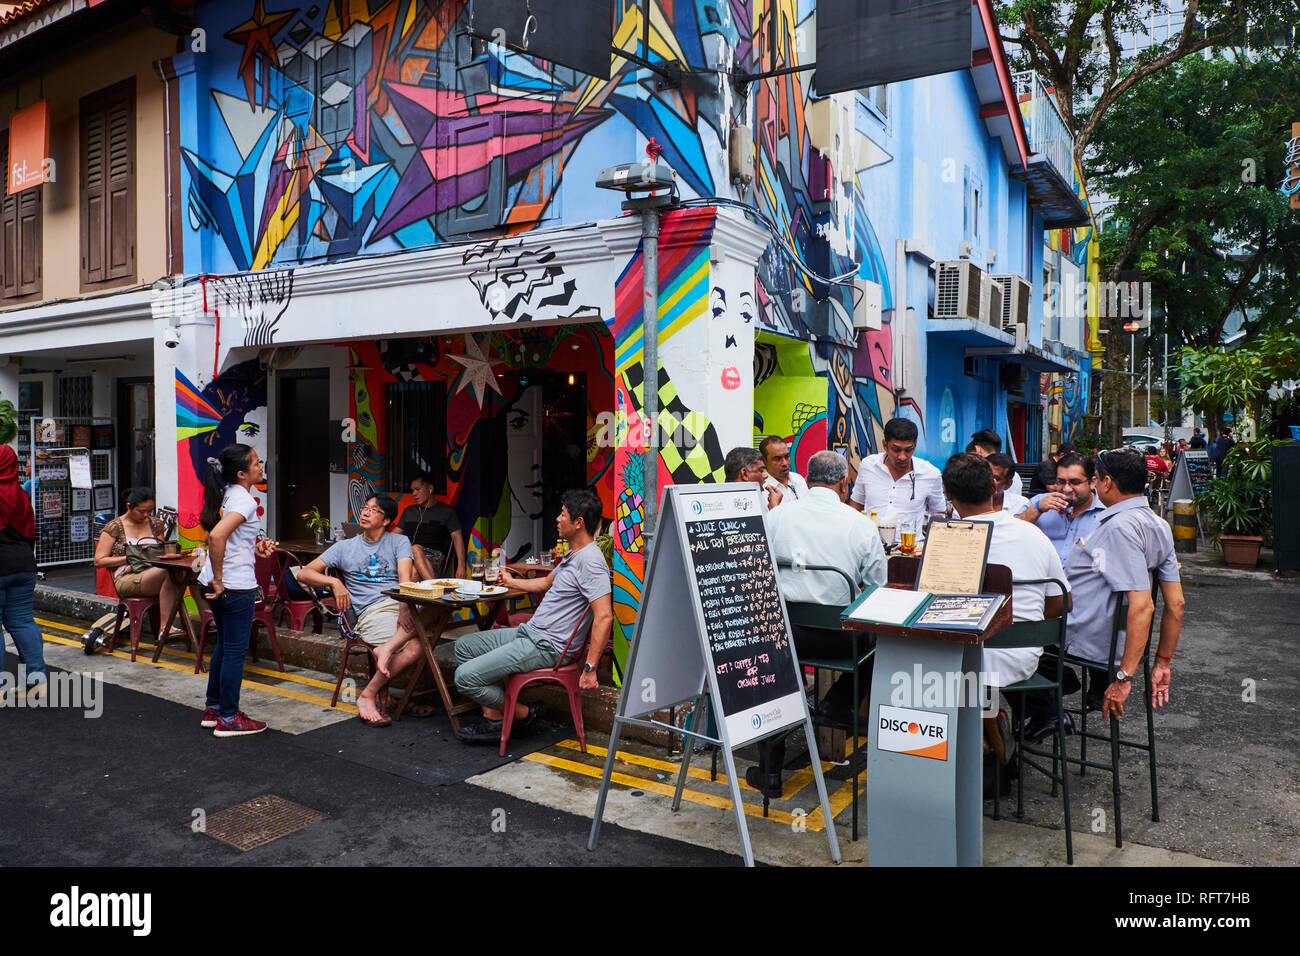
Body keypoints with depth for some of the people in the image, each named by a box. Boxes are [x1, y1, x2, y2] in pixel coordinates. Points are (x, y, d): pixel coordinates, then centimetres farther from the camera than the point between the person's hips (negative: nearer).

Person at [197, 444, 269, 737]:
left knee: (224, 646, 21)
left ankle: (213, 709, 31)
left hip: (216, 584, 9)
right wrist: (219, 579, -23)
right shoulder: (244, 500, -18)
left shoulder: (226, 494, 9)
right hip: (236, 586, -9)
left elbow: (206, 523, 25)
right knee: (235, 651, 2)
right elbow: (216, 535, -31)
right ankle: (228, 719, 11)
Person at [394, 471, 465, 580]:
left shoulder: (446, 510, 13)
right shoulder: (408, 511, 28)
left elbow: (457, 537, 5)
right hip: (406, 555, 4)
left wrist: (461, 565, -9)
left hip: (433, 556, -3)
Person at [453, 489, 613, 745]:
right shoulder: (572, 555, 12)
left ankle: (524, 714, 6)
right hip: (529, 632, 11)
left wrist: (590, 668, -29)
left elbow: (604, 617, -28)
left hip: (546, 646, -11)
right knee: (464, 646, 16)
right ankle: (493, 718, 11)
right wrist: (511, 582, 43)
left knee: (466, 676, -15)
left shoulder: (591, 561, -21)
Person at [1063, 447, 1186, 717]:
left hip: (1084, 641, -9)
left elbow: (1142, 606, -30)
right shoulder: (1159, 525, 5)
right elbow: (1176, 604, 8)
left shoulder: (1120, 527, -24)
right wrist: (1162, 664, 15)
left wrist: (1124, 678, -27)